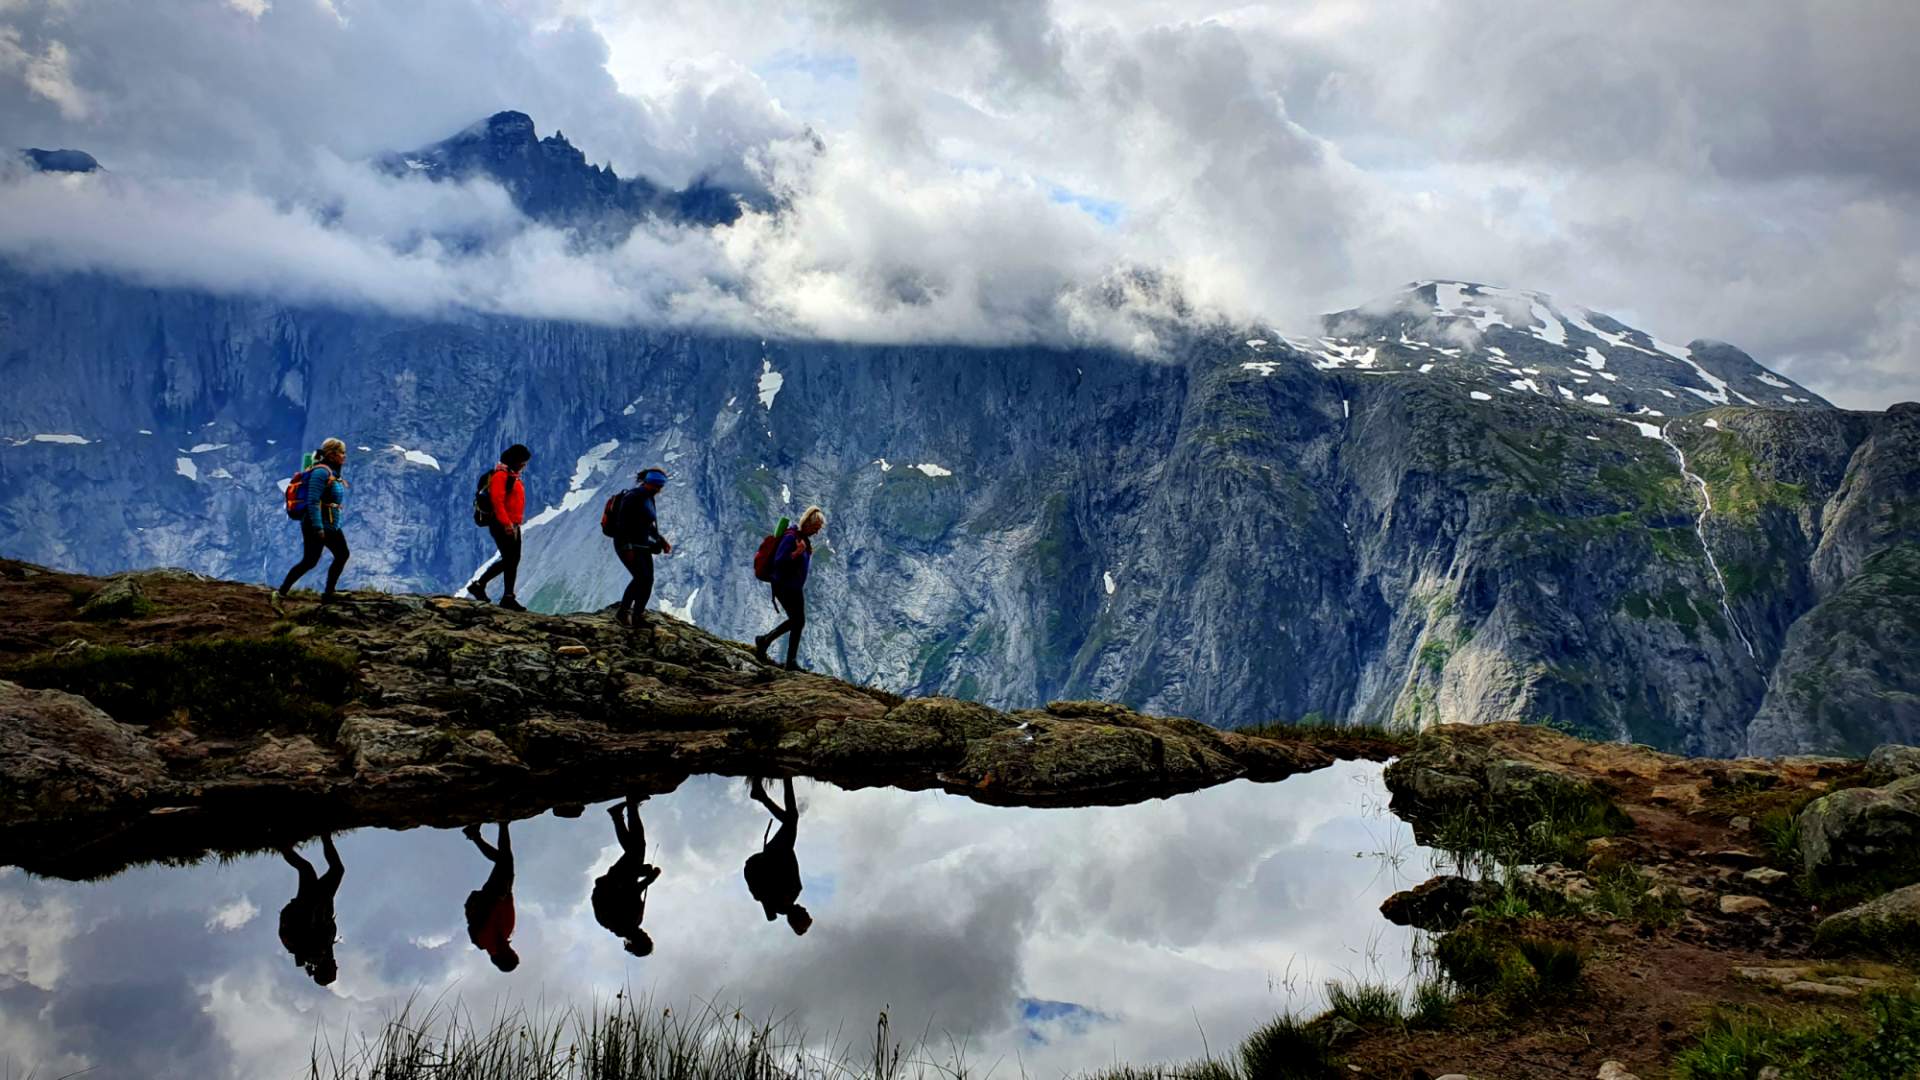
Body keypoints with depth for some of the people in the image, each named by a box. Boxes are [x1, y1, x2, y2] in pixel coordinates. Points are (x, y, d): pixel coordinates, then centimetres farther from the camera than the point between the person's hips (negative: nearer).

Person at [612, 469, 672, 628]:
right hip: (627, 545, -9)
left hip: (642, 546, 9)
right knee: (641, 577, -20)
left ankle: (637, 617, 9)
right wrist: (628, 548, -26)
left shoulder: (648, 499, 12)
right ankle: (622, 613, -14)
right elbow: (623, 524, -21)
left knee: (648, 580, 1)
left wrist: (662, 541, 11)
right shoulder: (632, 497, -15)